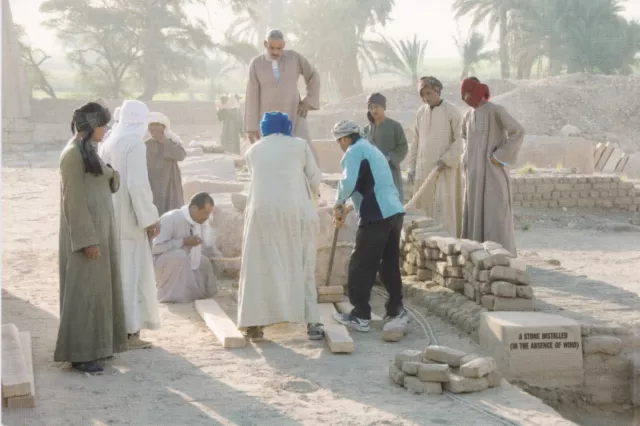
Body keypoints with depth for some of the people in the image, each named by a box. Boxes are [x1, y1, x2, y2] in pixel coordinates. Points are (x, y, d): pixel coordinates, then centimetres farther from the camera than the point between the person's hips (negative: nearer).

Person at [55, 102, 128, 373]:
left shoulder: (87, 151, 12)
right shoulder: (73, 154, -17)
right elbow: (73, 200, -21)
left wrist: (111, 175, 3)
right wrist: (87, 239, -23)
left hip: (98, 227, 10)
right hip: (85, 230, -10)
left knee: (98, 286, 14)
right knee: (84, 289, -6)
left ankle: (94, 345, 22)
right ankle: (78, 353, 0)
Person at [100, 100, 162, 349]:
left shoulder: (111, 142, 9)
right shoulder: (135, 143, -16)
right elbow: (137, 184, -22)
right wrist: (150, 218, -16)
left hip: (112, 216, 8)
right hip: (129, 218, -8)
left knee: (120, 272, 15)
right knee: (133, 272, -2)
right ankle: (129, 332, 1)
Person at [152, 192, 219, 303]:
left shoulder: (202, 224, -4)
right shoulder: (171, 219, -26)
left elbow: (210, 249, 6)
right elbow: (153, 247, -31)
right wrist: (183, 242, -31)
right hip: (161, 265, -7)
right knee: (179, 255, -36)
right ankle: (171, 296, -19)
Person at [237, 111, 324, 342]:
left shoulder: (252, 150, 18)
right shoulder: (299, 145, 13)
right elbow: (315, 180, 11)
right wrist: (307, 199, 31)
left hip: (262, 211, 1)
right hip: (295, 211, 0)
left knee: (259, 267, 5)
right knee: (303, 266, 8)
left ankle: (254, 324, 2)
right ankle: (312, 323, 7)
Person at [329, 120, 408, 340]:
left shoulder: (354, 151, -4)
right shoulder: (371, 149, 25)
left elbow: (348, 183, -19)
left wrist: (338, 203, -1)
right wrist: (348, 209, 29)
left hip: (376, 216, -9)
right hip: (393, 212, 9)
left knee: (361, 266, 1)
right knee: (390, 265, 13)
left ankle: (360, 316, 8)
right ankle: (396, 312, 12)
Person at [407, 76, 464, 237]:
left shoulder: (452, 111, -5)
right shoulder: (421, 112, 11)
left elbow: (460, 140, -7)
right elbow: (416, 141, 14)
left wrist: (446, 160, -15)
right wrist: (412, 166, 10)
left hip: (445, 169, -5)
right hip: (423, 168, 5)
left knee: (443, 206, -9)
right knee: (423, 207, 4)